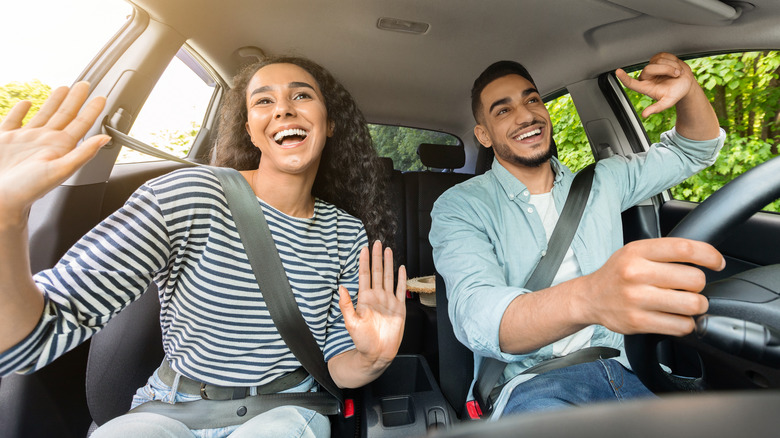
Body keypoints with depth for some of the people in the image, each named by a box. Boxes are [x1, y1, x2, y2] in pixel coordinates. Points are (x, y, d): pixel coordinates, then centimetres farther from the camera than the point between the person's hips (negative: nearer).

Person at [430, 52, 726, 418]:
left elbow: (695, 149, 20)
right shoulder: (460, 206, -8)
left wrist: (688, 90, -3)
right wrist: (587, 298, -44)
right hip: (531, 385, -4)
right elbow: (476, 316, -24)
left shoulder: (599, 183, 10)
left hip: (622, 369, 6)